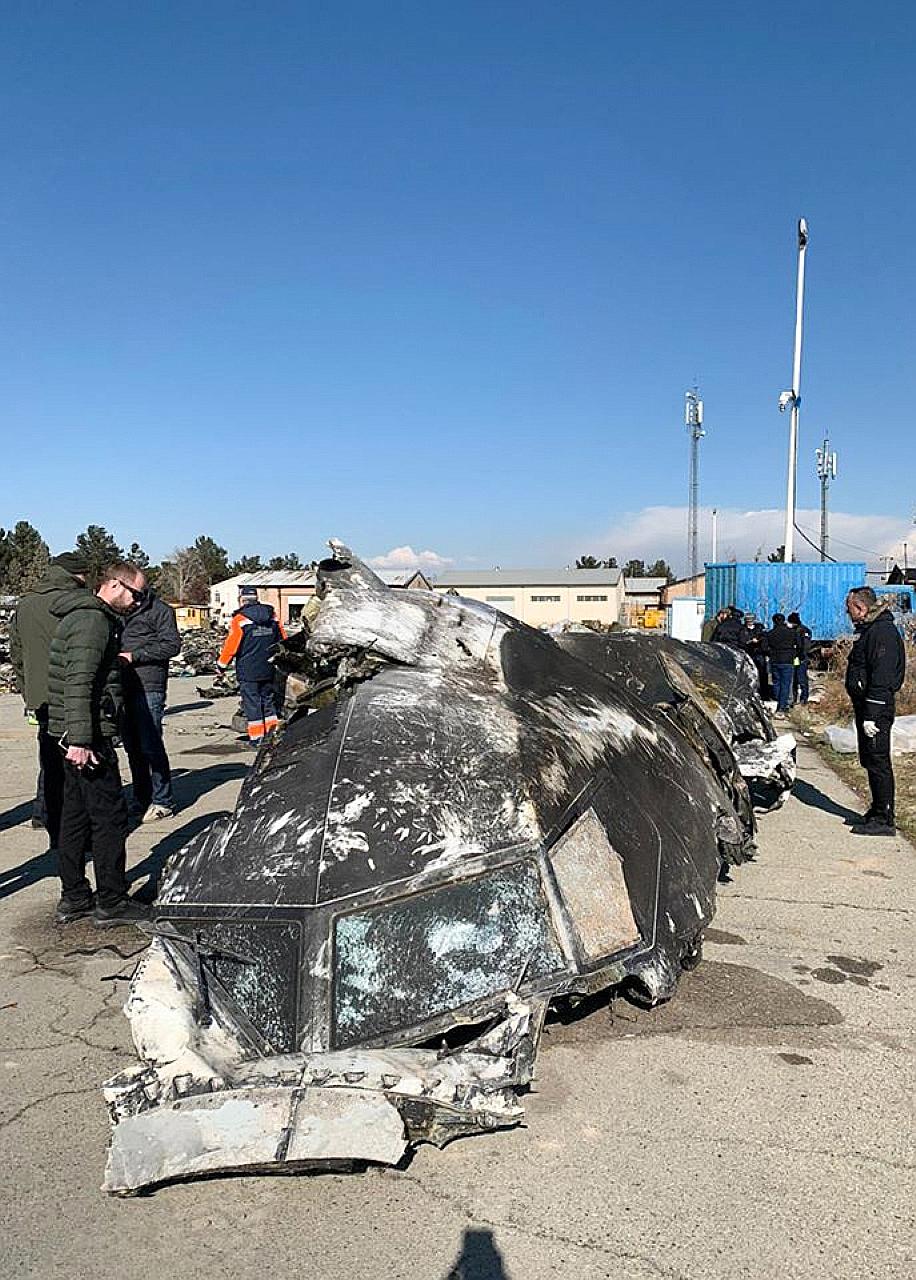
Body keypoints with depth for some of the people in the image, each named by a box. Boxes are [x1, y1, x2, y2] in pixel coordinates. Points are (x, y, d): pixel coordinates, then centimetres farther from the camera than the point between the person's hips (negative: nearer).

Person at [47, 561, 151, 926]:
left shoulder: (91, 617, 18)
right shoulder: (93, 620, -16)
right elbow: (78, 684, -24)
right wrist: (80, 739, -27)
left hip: (75, 736, 11)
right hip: (87, 738, -11)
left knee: (76, 814, 15)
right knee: (109, 816, -3)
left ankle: (73, 897, 24)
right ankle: (111, 903, 5)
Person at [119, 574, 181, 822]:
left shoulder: (160, 610, -3)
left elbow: (172, 644, -10)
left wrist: (134, 655, -13)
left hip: (149, 687, -7)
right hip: (125, 685, 7)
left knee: (150, 745, -6)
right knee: (132, 746, 10)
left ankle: (163, 802, 3)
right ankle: (141, 800, 21)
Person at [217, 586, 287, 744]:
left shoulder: (240, 619, -12)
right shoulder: (272, 616, 5)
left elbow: (231, 645, -11)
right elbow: (284, 641, 10)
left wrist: (221, 665, 0)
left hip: (248, 672, -5)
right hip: (269, 670, 5)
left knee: (252, 704, 3)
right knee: (269, 701, 15)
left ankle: (256, 737, 5)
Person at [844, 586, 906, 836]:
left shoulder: (882, 632, -17)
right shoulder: (868, 630, 15)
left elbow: (881, 678, -23)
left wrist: (871, 716, -24)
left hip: (876, 709, -10)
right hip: (865, 705, 10)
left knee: (878, 763, -4)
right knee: (869, 761, 16)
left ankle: (884, 820, 2)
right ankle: (878, 811, 27)